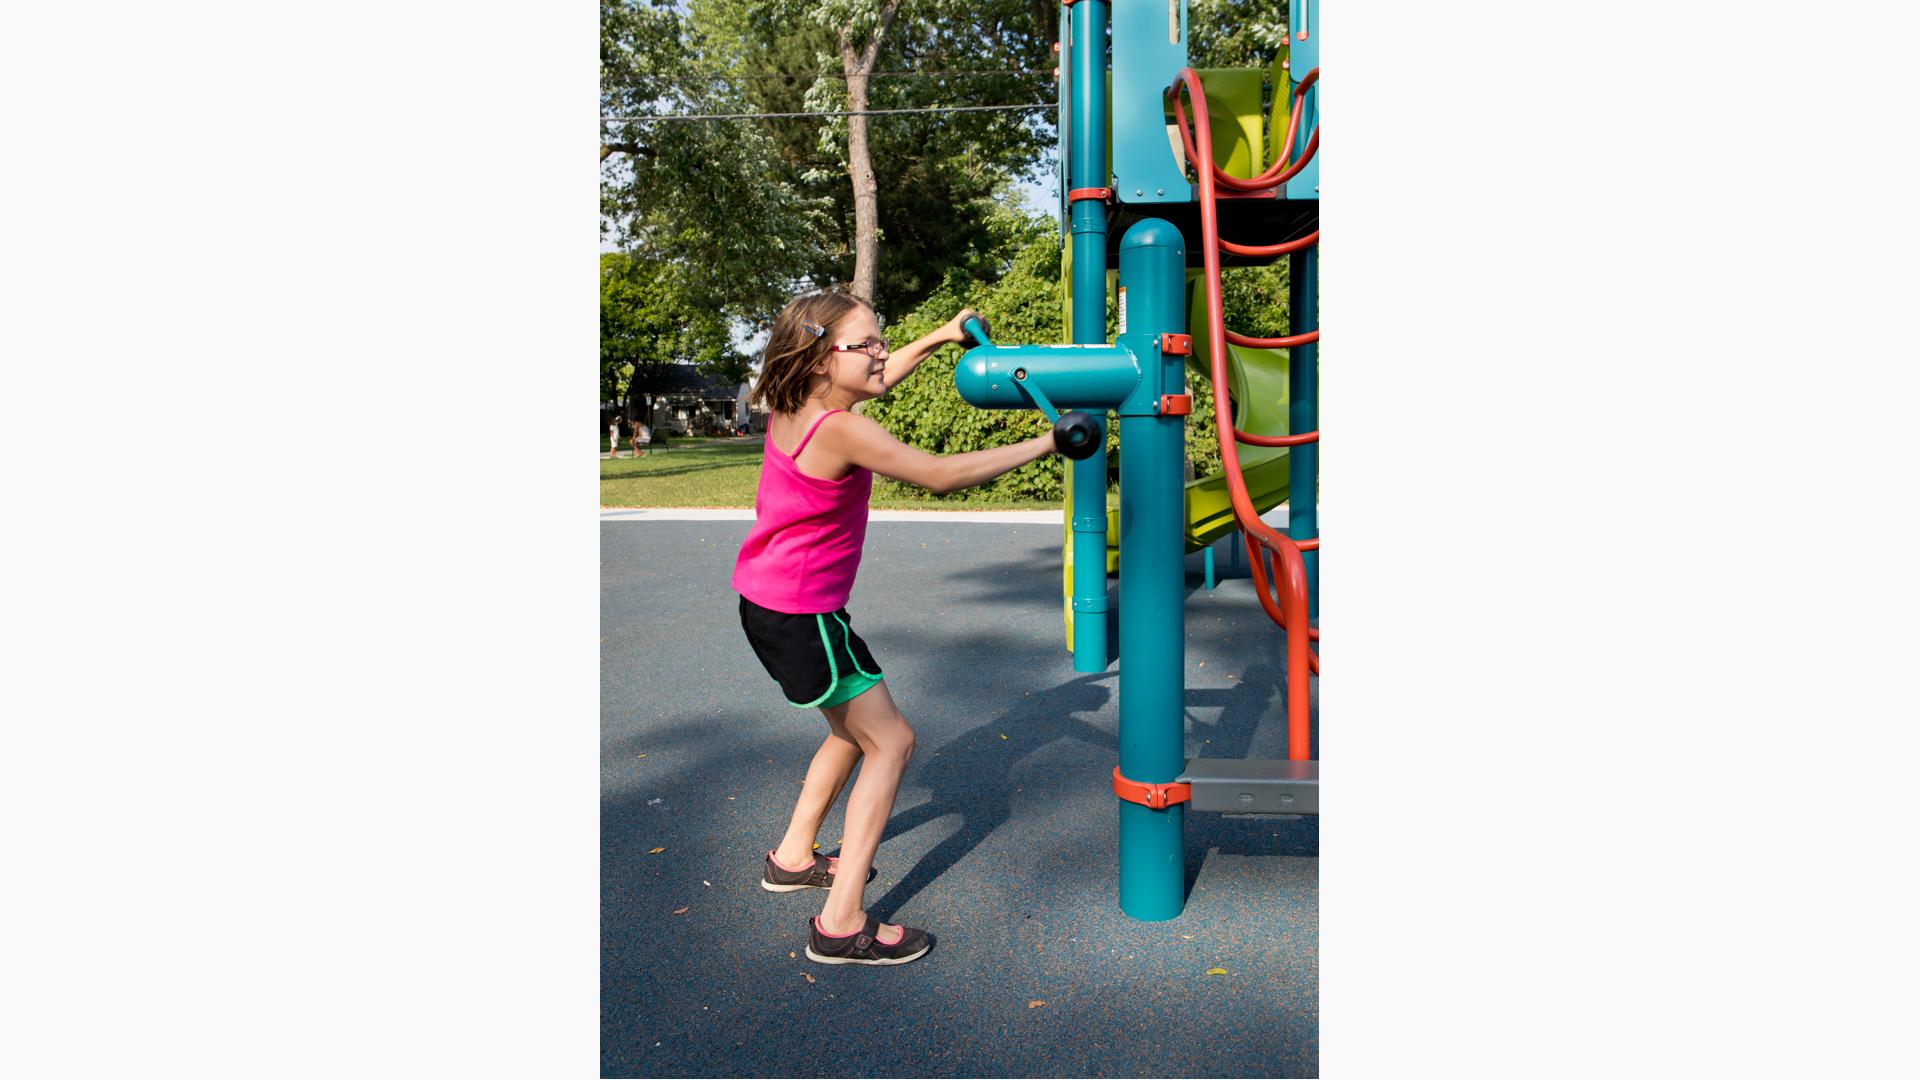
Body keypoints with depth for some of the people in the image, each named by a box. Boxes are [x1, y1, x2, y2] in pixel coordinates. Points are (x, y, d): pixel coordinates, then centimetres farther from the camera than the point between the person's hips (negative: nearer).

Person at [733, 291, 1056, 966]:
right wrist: (1044, 444, -16)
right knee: (891, 740, -2)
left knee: (854, 729, 24)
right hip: (800, 616, -10)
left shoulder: (791, 408, 3)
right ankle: (842, 924, -1)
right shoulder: (840, 430, -24)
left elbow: (879, 378, 23)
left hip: (767, 603, 10)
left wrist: (939, 337, 26)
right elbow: (942, 475, -23)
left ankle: (793, 858, 38)